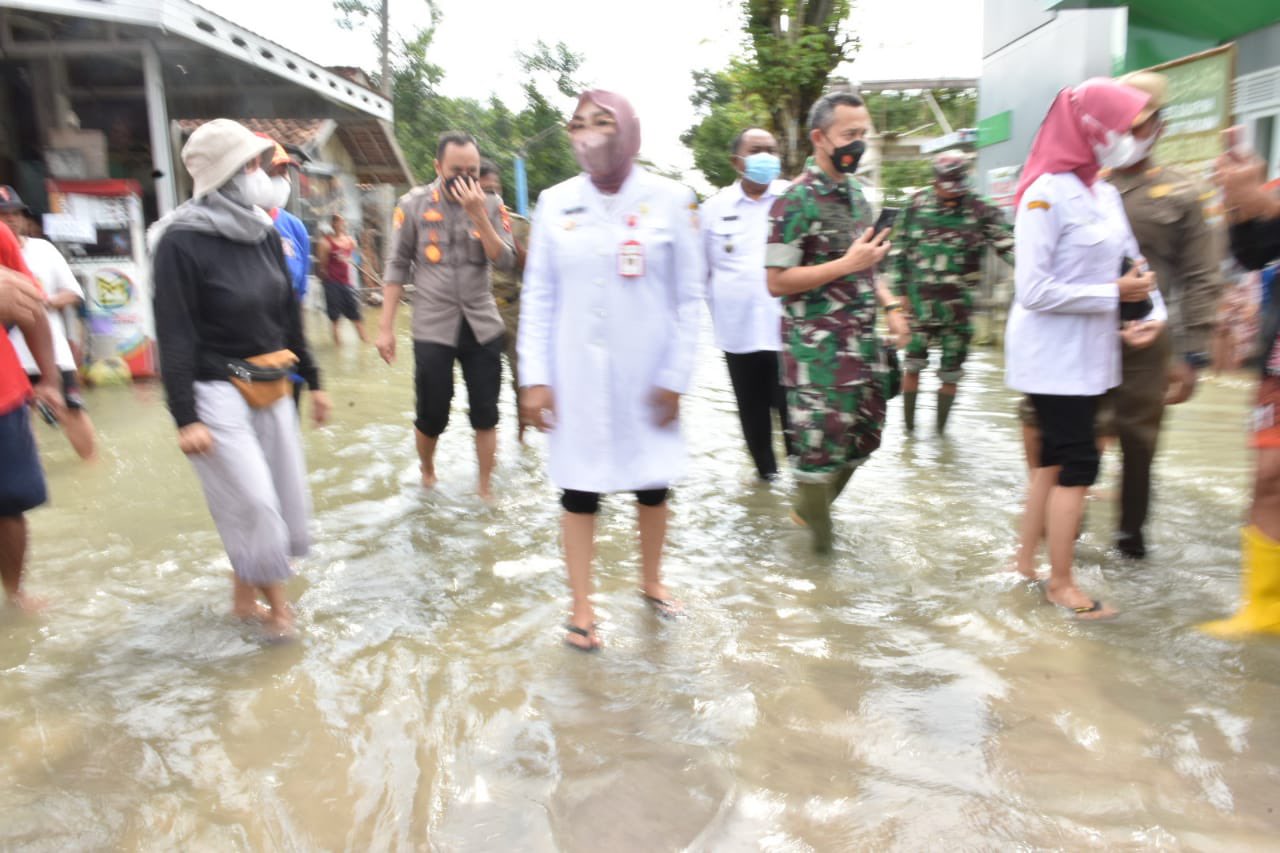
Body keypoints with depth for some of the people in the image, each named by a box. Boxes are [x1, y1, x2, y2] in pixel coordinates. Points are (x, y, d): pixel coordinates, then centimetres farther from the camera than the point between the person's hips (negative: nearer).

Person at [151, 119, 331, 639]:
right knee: (253, 502, -7)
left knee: (287, 495, 9)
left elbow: (289, 315, 13)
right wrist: (185, 418, -16)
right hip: (218, 391, -7)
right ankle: (272, 597, 15)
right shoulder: (181, 241, -12)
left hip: (271, 388, 7)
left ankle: (249, 592, 28)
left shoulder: (264, 232, 6)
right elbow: (174, 337, -13)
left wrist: (312, 381, 15)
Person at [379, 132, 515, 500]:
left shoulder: (491, 205, 3)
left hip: (483, 326, 2)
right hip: (432, 328, -1)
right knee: (431, 416, 6)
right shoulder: (413, 205, -2)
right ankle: (427, 471, 35)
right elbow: (397, 266, 0)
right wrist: (386, 328, -3)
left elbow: (506, 261, -8)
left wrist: (478, 215, -19)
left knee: (486, 415, 4)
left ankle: (486, 489, 19)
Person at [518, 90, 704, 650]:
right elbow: (538, 296, 3)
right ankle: (581, 608, 22)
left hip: (646, 374, 0)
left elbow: (688, 296, -1)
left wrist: (676, 377, -5)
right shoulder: (555, 203, 3)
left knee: (653, 483, 12)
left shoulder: (671, 200, -2)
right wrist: (534, 378, -3)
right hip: (577, 374, 1)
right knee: (578, 488, 6)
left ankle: (651, 581, 37)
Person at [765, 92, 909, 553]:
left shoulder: (856, 192, 13)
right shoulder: (796, 201, -12)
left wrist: (890, 305, 10)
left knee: (865, 432, 16)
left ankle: (815, 509, 36)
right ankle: (819, 537, 18)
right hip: (816, 345, -8)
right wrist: (848, 264, -19)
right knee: (821, 441, -2)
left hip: (861, 339, 8)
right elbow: (777, 281, -17)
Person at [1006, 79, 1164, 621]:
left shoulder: (1104, 194, 12)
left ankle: (1026, 563, 27)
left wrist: (1153, 309, -6)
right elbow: (1033, 290, -20)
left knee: (1054, 459, 14)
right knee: (1077, 464, -2)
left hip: (1087, 354, 8)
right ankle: (1061, 583, 13)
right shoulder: (1047, 193, -14)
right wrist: (1114, 294, -16)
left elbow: (1132, 263, 13)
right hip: (1052, 356, -8)